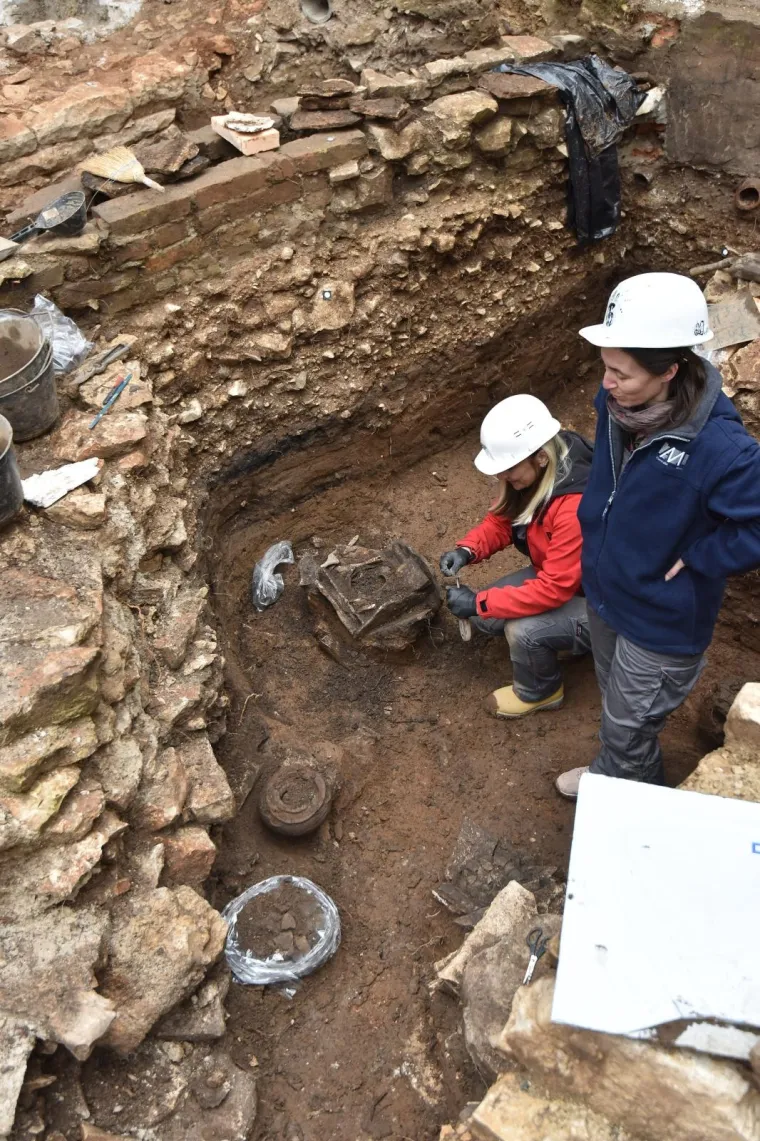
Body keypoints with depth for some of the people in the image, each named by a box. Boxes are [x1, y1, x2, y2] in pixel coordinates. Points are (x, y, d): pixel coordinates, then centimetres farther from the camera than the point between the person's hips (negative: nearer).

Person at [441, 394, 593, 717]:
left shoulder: (577, 507, -38)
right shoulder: (533, 472, -13)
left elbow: (555, 588, -35)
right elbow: (502, 520, 2)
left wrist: (480, 602, -29)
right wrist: (467, 550, -19)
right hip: (555, 573, 8)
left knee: (523, 630, -28)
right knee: (483, 617, -3)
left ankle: (539, 692, 4)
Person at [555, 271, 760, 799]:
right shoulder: (617, 404, -13)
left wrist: (694, 560, -23)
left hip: (662, 621, -6)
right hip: (606, 591, 6)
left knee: (627, 728, 15)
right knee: (616, 705, 30)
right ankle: (609, 775, 58)